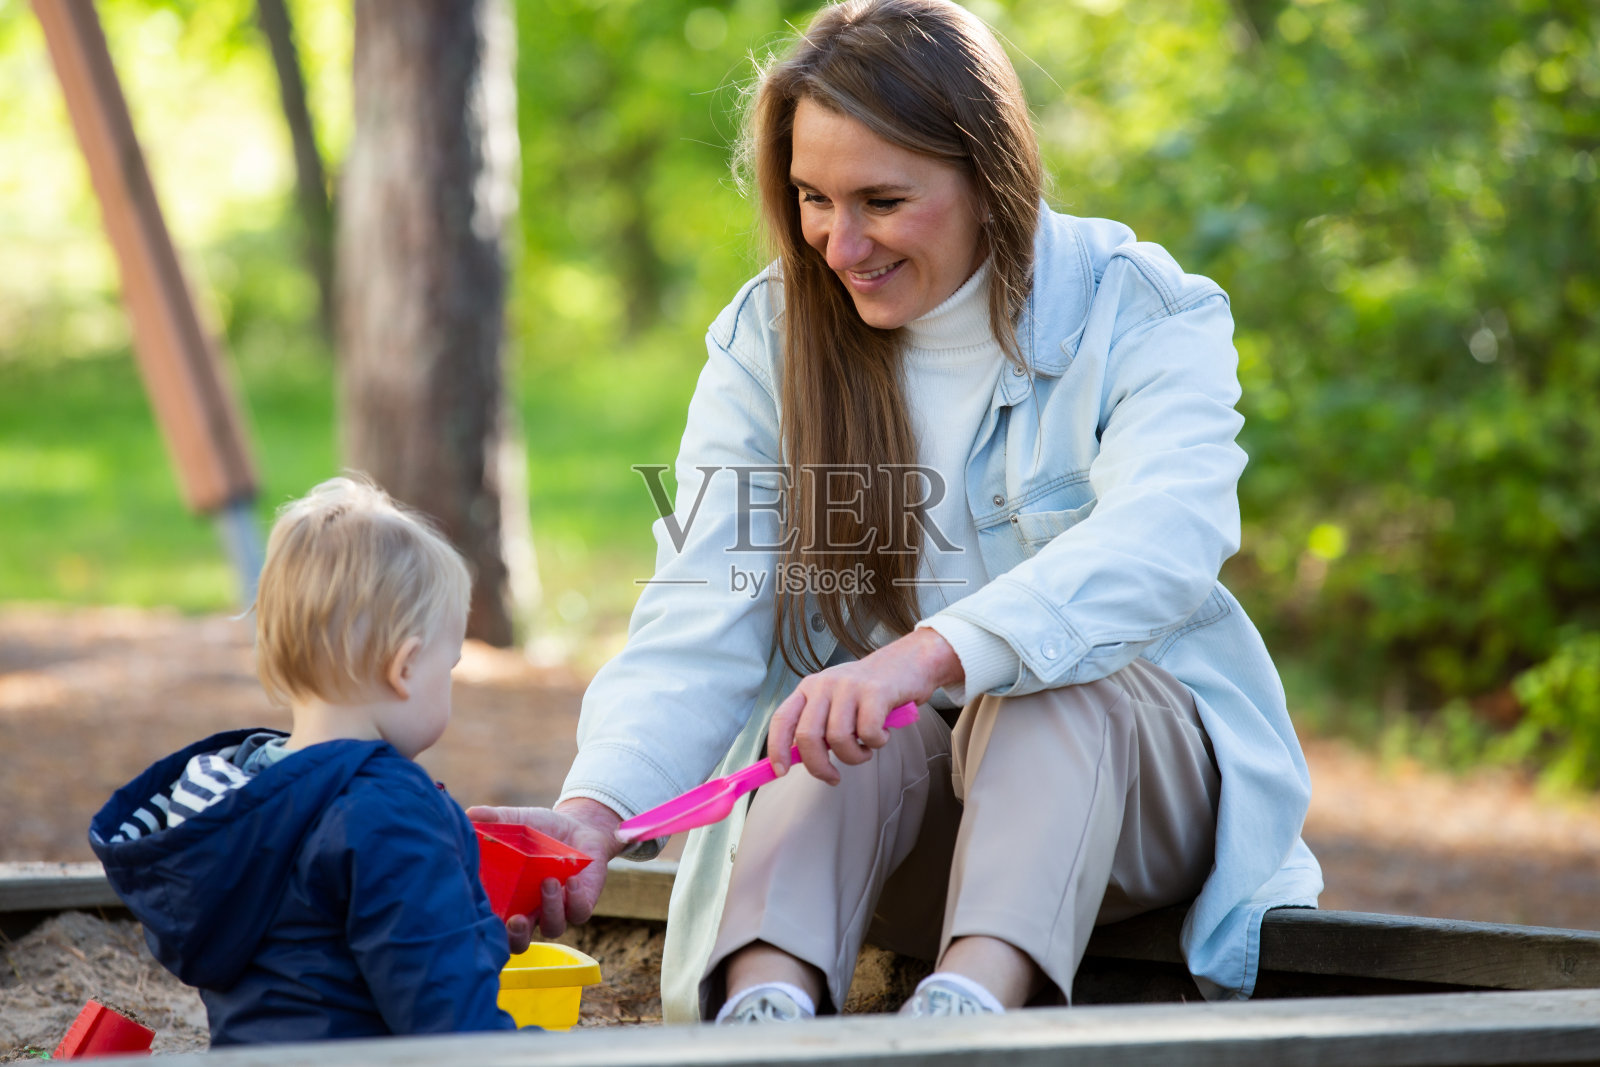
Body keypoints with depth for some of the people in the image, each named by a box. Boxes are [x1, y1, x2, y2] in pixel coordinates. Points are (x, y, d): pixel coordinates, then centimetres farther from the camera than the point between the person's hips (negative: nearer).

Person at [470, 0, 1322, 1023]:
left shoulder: (1137, 314, -9)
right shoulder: (767, 340, -1)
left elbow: (1167, 539, -30)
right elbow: (703, 621, -13)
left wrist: (932, 654, -48)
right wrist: (596, 808, -34)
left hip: (1130, 763, -2)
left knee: (1059, 679, -34)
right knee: (850, 715, -32)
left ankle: (972, 1002, -56)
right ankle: (766, 1009, -54)